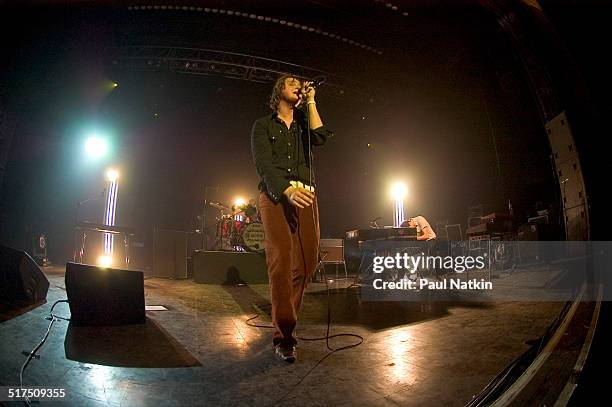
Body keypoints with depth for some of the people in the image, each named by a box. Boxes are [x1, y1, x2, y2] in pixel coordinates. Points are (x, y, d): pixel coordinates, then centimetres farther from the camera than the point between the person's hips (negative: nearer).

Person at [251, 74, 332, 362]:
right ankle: (283, 336, -13)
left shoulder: (303, 124, 26)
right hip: (275, 194, -4)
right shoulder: (263, 125, 14)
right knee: (280, 259, -15)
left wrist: (311, 102, 8)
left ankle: (285, 316, 15)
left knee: (308, 259, -4)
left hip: (305, 195, 4)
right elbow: (263, 163, -3)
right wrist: (287, 190, -20)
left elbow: (320, 137, 1)